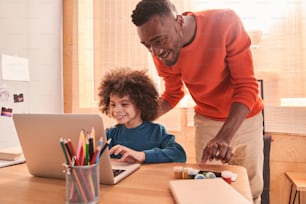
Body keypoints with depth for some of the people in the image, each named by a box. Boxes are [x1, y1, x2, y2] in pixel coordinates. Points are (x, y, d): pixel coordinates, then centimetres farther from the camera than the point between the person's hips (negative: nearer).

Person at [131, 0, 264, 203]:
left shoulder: (226, 23, -27)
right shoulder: (161, 53, -16)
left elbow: (247, 86, -24)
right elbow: (173, 94, 0)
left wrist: (224, 137, -38)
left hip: (245, 117, -1)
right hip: (207, 120, 2)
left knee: (251, 187, 8)